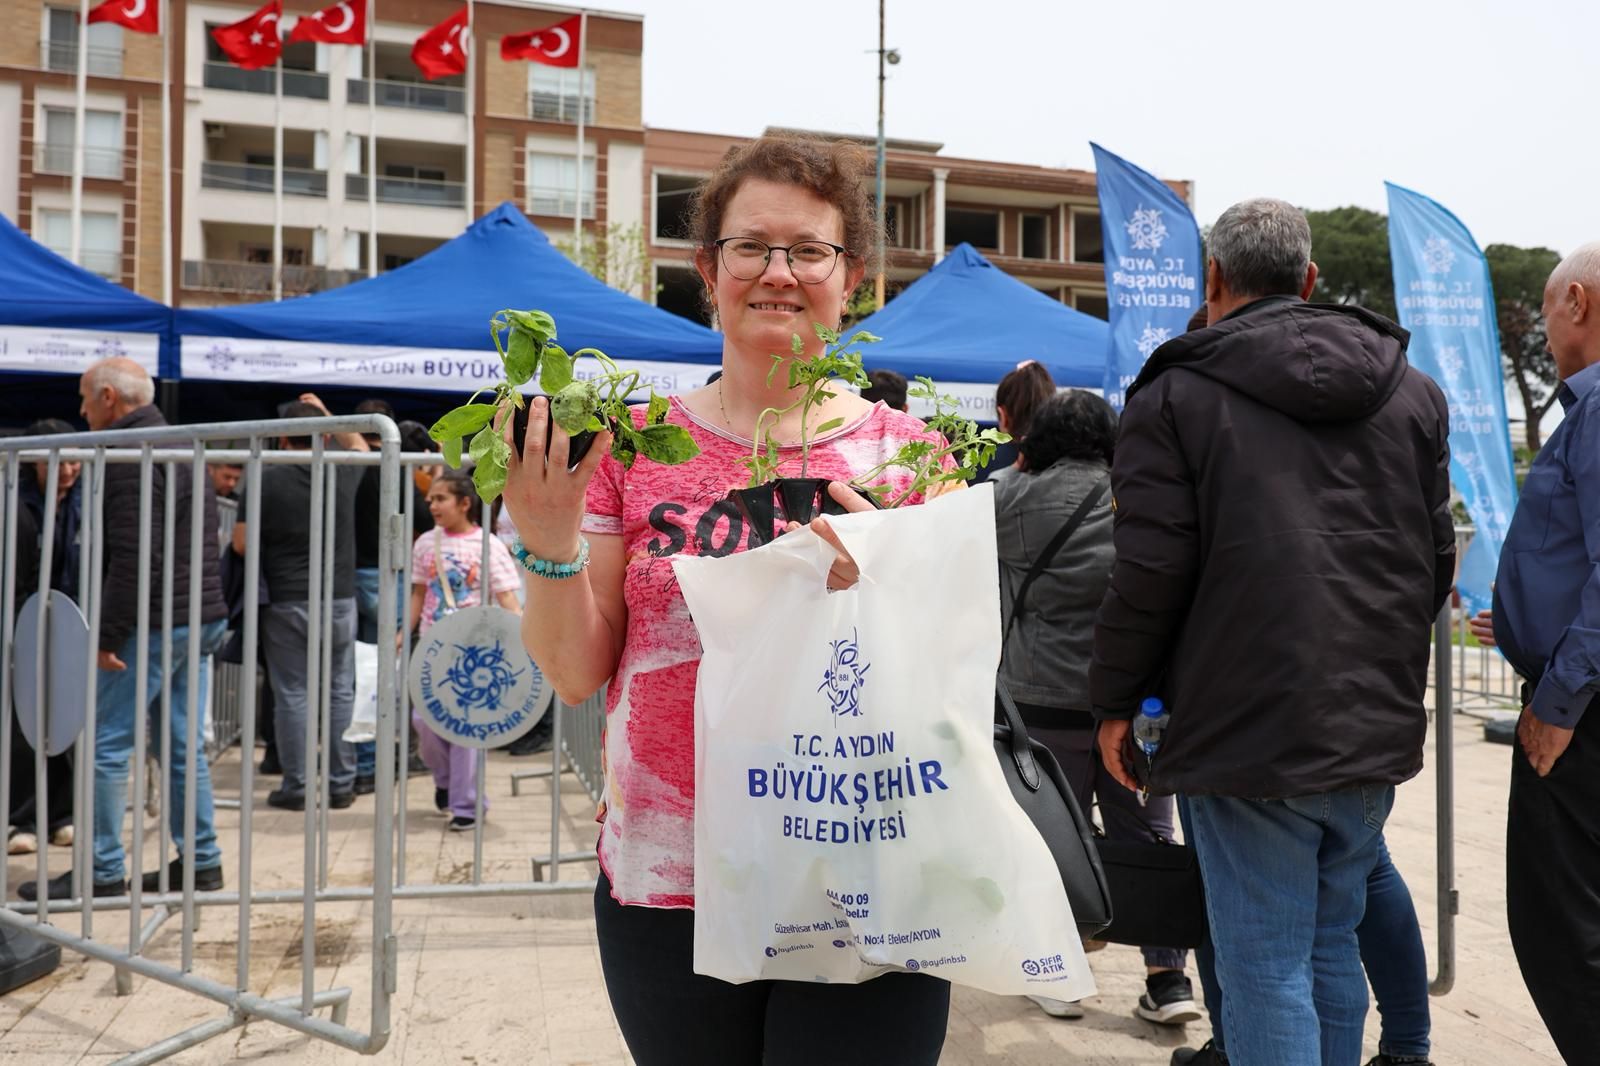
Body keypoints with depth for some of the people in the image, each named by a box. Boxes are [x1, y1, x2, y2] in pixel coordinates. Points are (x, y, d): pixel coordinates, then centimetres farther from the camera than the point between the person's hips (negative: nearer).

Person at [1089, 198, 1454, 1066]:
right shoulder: (1412, 391, 10)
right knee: (1333, 948, 21)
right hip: (1376, 727, 6)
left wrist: (1115, 702, 0)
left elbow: (1150, 573, -12)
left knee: (1267, 969, 4)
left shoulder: (1177, 393, -8)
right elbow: (1436, 561, 14)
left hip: (1245, 734, -6)